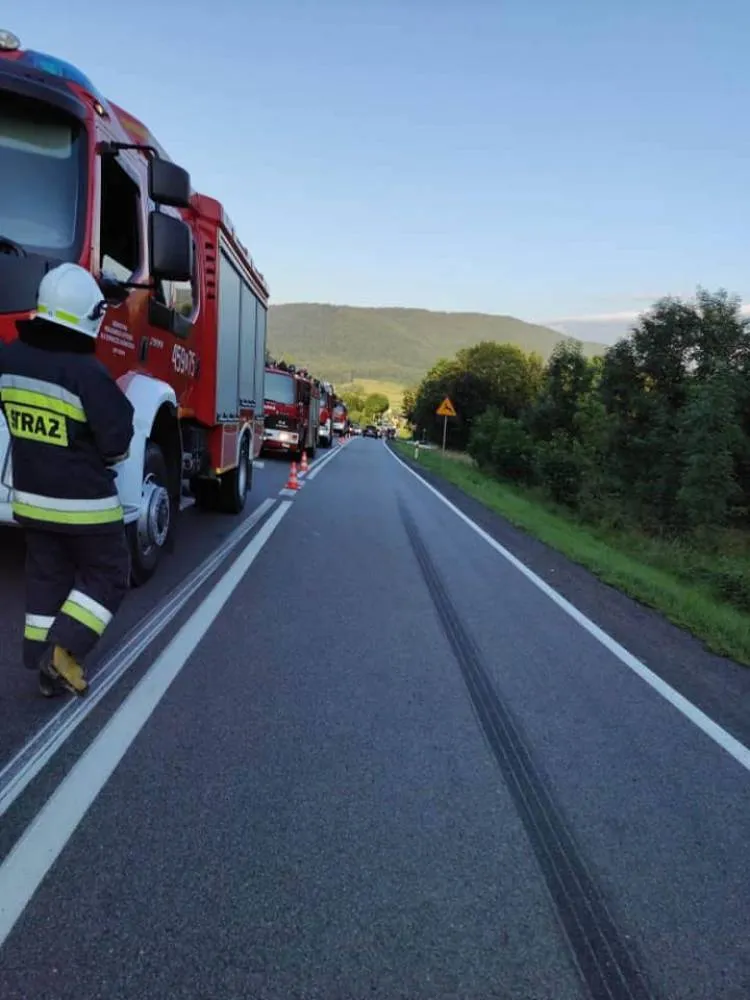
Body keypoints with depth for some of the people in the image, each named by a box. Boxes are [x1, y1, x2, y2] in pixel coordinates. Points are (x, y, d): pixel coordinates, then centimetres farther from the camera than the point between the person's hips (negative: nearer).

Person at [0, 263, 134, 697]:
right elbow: (117, 443, -19)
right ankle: (63, 650, 2)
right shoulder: (88, 372, -24)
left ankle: (48, 669, 22)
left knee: (47, 578, 16)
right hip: (83, 501, -7)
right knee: (107, 574, 12)